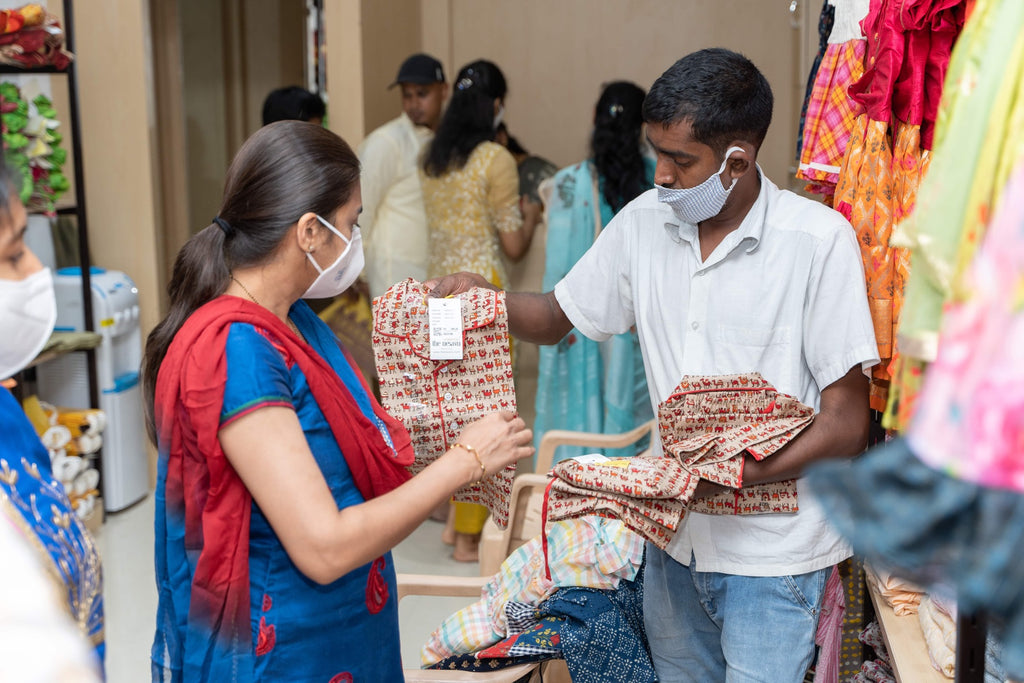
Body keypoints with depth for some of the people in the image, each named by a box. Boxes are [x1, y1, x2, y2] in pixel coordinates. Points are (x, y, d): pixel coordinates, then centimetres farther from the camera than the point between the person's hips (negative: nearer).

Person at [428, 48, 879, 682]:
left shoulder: (819, 239, -16)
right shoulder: (644, 222, 0)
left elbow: (846, 425, -15)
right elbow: (559, 315, 14)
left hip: (773, 556, -5)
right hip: (675, 537, 5)